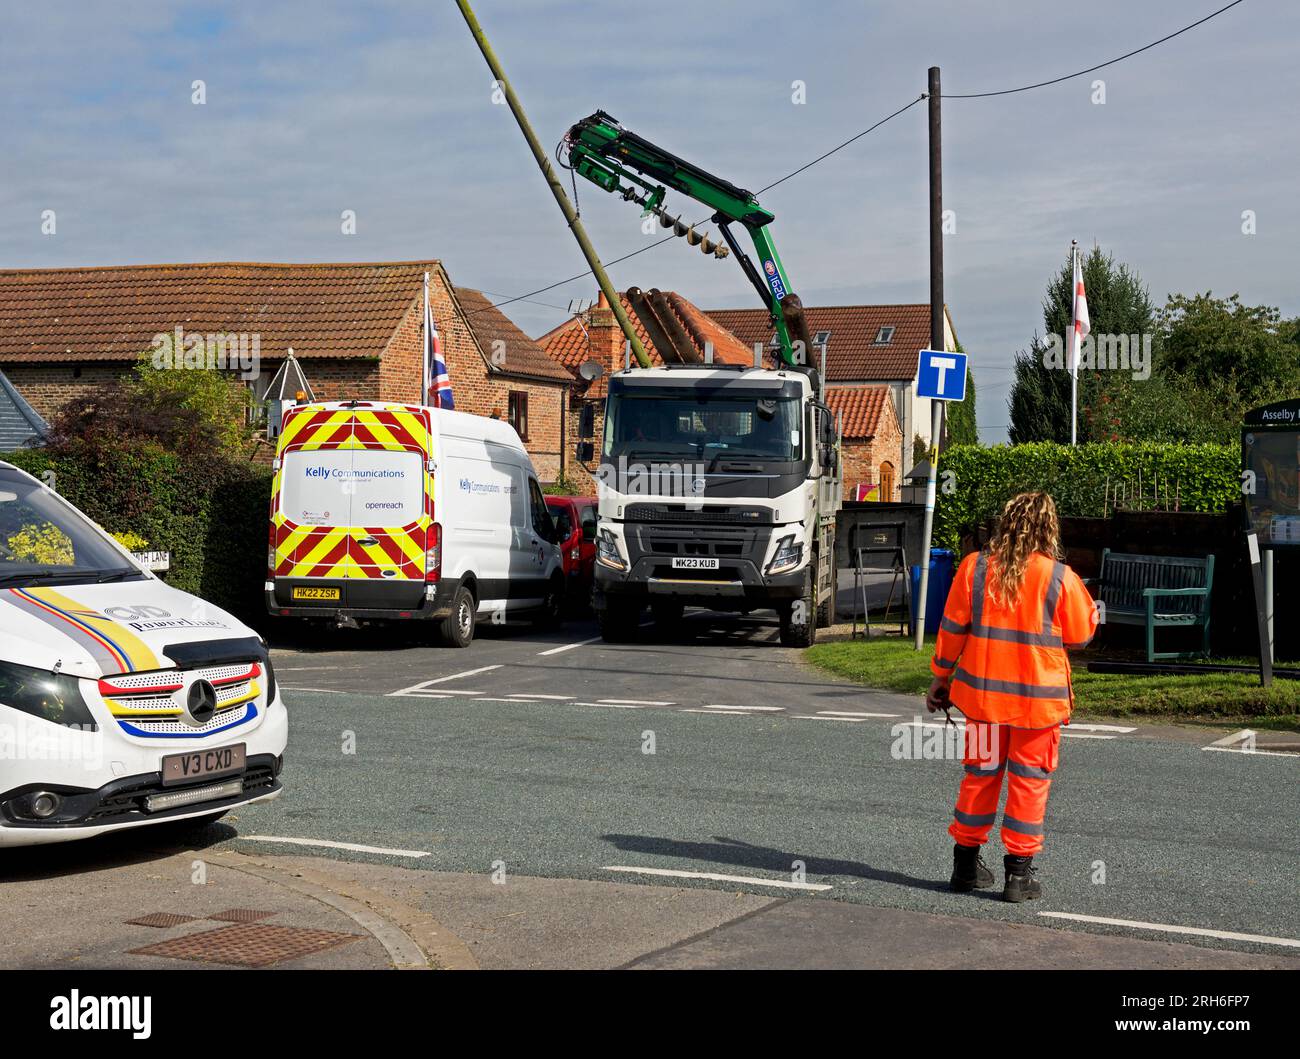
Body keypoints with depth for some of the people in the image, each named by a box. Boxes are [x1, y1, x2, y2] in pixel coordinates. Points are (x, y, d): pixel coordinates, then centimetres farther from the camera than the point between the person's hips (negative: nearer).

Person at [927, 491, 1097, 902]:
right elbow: (1080, 635, 1)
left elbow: (952, 628, 1)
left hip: (983, 690, 3)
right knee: (1029, 780, 7)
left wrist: (941, 676, 12)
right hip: (1039, 697, -2)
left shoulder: (975, 567, -5)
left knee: (980, 774, 14)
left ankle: (967, 864, 22)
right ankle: (1019, 871, 7)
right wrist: (1093, 609, 21)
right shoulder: (1060, 578, -11)